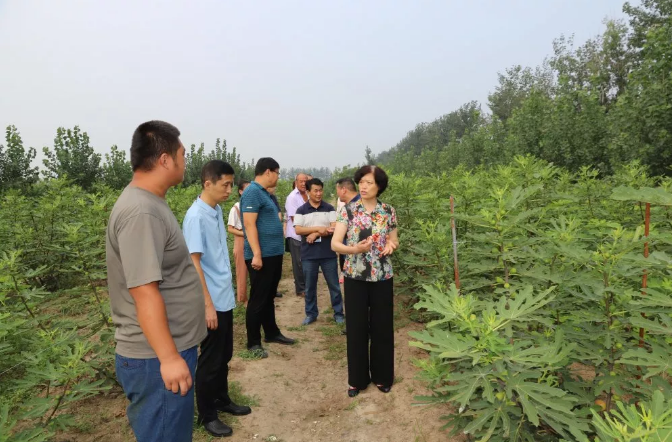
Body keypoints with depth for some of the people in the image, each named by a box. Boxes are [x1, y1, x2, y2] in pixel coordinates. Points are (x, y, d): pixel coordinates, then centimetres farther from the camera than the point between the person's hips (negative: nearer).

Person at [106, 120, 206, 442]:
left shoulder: (149, 204, 9)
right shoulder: (140, 212, -23)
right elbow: (145, 292, -26)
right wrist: (169, 357, -23)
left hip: (169, 351, 10)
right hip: (157, 358, -10)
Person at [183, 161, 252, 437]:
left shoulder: (218, 210, 6)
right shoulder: (196, 216, -19)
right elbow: (193, 263, -20)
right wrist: (208, 305, -19)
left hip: (225, 298, 8)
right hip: (212, 302, -8)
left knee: (224, 355, 20)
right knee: (210, 360, 7)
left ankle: (222, 400, 38)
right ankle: (206, 415, 25)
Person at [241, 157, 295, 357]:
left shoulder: (264, 193, 15)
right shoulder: (252, 192, -14)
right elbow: (249, 225, -21)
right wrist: (256, 254, -25)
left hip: (274, 254, 10)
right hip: (262, 255, -10)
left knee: (269, 297, 19)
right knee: (258, 299, 0)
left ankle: (272, 333, 31)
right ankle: (253, 342, 11)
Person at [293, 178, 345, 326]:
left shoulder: (329, 208, 3)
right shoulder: (301, 210, 2)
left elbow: (334, 228, -7)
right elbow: (298, 230, -9)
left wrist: (315, 234, -16)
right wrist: (319, 228, -18)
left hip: (328, 253, 0)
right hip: (308, 254, 0)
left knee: (334, 285, 7)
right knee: (310, 286, 10)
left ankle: (338, 313, 20)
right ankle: (311, 313, 25)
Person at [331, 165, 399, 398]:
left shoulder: (389, 211, 1)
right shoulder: (348, 210, -4)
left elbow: (394, 241, 10)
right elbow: (334, 243, -10)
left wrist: (391, 245, -14)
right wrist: (355, 249, -28)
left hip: (382, 276, 1)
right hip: (355, 276, -1)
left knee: (382, 326, 10)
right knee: (356, 327, 7)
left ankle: (382, 376, 30)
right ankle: (357, 378, 25)